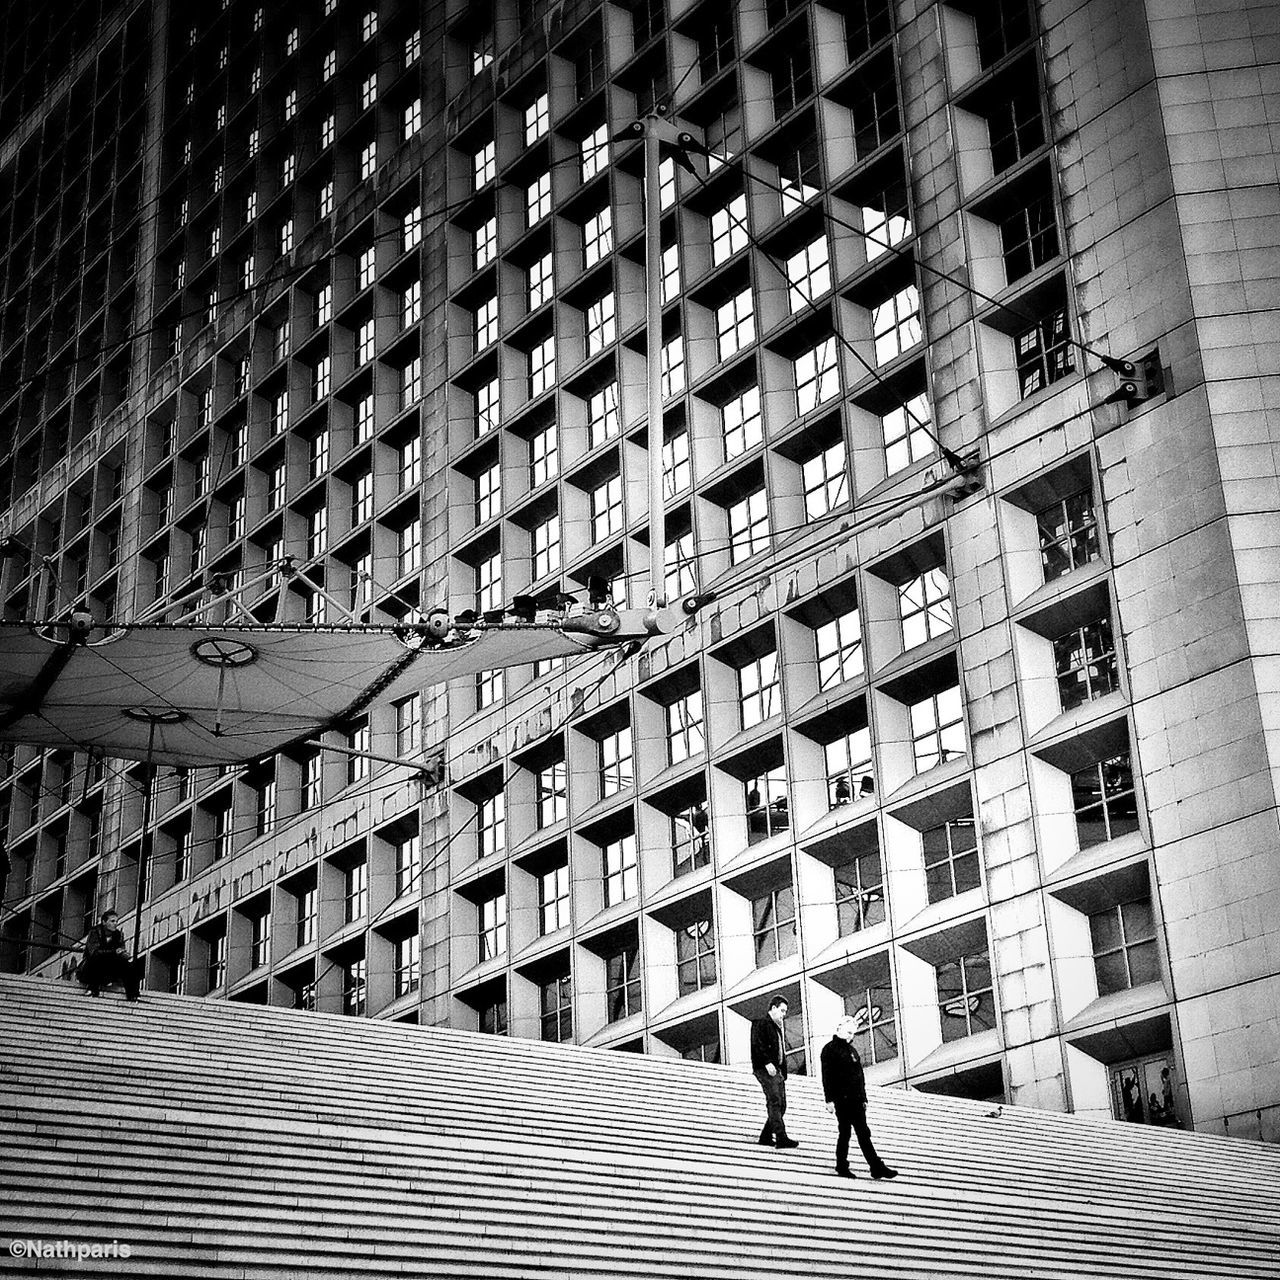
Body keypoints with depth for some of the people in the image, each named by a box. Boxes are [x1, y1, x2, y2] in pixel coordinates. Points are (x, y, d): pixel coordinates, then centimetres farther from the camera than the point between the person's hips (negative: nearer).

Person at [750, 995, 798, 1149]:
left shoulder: (776, 1027, 25)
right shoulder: (760, 1023, -3)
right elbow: (757, 1045, -16)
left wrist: (783, 1073, 17)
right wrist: (767, 1063, -23)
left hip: (777, 1070, 9)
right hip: (765, 1069, -9)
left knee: (781, 1105, 5)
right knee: (774, 1102, -17)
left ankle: (766, 1137, 12)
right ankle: (781, 1138, -25)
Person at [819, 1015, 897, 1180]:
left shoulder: (851, 1050, 20)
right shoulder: (830, 1049, -5)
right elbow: (827, 1076, -11)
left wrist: (863, 1098, 20)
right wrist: (829, 1100, -16)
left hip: (856, 1100, 8)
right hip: (842, 1100, -8)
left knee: (864, 1134, 6)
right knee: (845, 1132, -4)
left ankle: (877, 1167, 6)